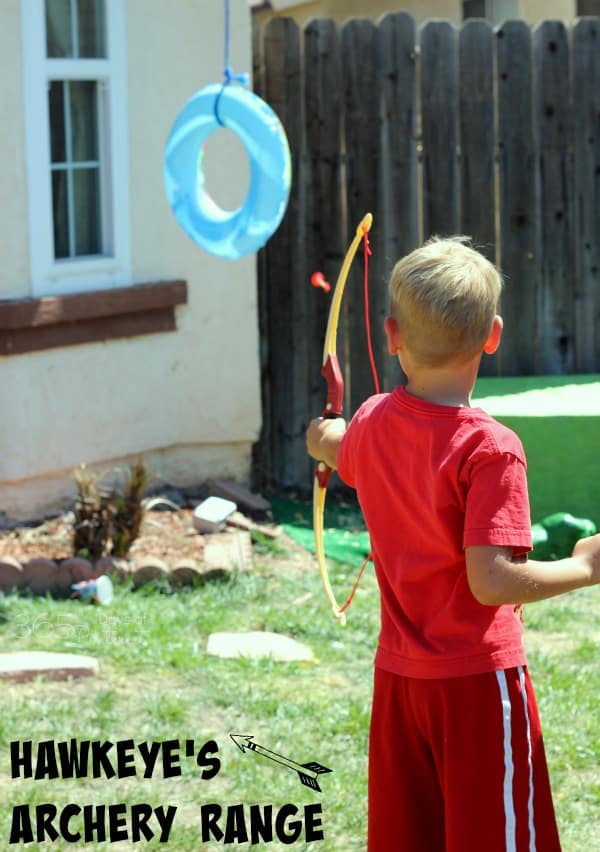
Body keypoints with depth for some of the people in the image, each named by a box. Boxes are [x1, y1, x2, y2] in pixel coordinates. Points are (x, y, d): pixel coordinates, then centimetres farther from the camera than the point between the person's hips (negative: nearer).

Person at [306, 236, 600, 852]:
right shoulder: (490, 448, -21)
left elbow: (341, 456, 26)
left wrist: (326, 441, 50)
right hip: (478, 678, -6)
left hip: (398, 678, 6)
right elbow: (491, 582, -25)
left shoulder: (371, 424, 0)